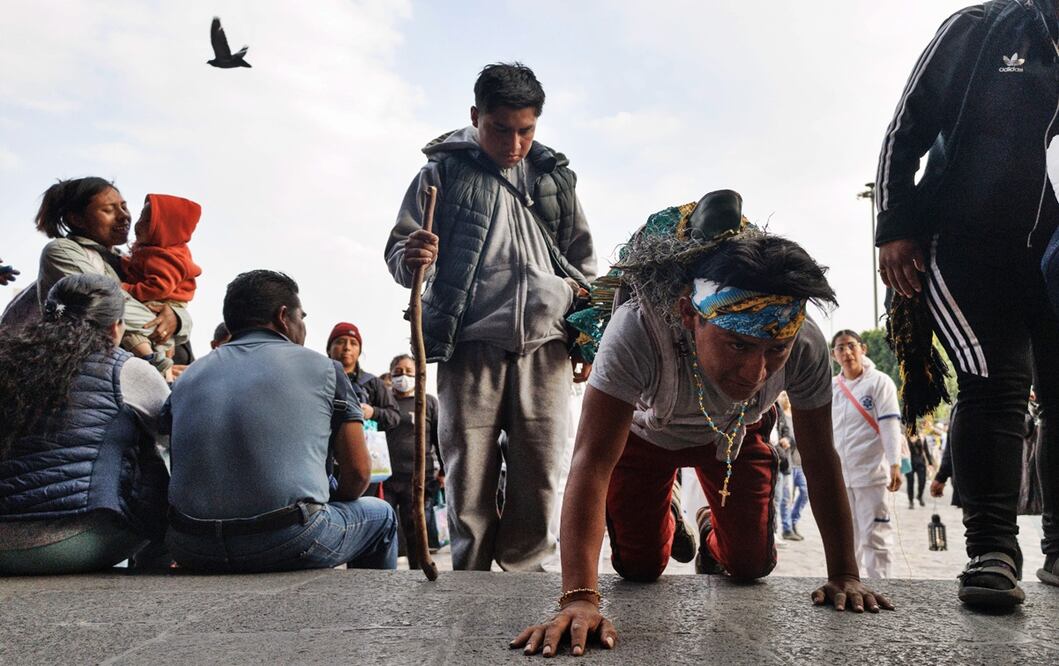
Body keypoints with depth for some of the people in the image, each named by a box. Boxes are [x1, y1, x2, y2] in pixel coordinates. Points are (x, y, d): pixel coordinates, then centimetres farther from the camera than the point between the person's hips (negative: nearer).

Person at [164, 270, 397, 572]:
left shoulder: (188, 376, 14)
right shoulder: (321, 368, 3)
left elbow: (187, 471, 17)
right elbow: (358, 470, 2)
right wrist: (332, 508, 23)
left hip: (191, 550, 5)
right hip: (290, 546, -4)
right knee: (380, 515, 24)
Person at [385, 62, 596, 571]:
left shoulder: (555, 176, 16)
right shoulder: (444, 172, 7)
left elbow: (583, 261, 20)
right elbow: (398, 251, 6)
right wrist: (412, 258, -19)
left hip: (545, 346, 3)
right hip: (471, 346, -2)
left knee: (540, 478, 5)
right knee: (469, 477, 1)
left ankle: (525, 570, 23)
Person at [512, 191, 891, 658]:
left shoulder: (805, 347, -35)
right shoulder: (637, 331, -46)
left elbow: (821, 462, -21)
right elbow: (591, 463, -48)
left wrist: (844, 576, -20)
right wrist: (579, 599, -56)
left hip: (735, 434, 2)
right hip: (643, 431, -2)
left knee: (751, 566, -1)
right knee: (639, 568, 1)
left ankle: (713, 534, 36)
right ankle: (663, 517, 37)